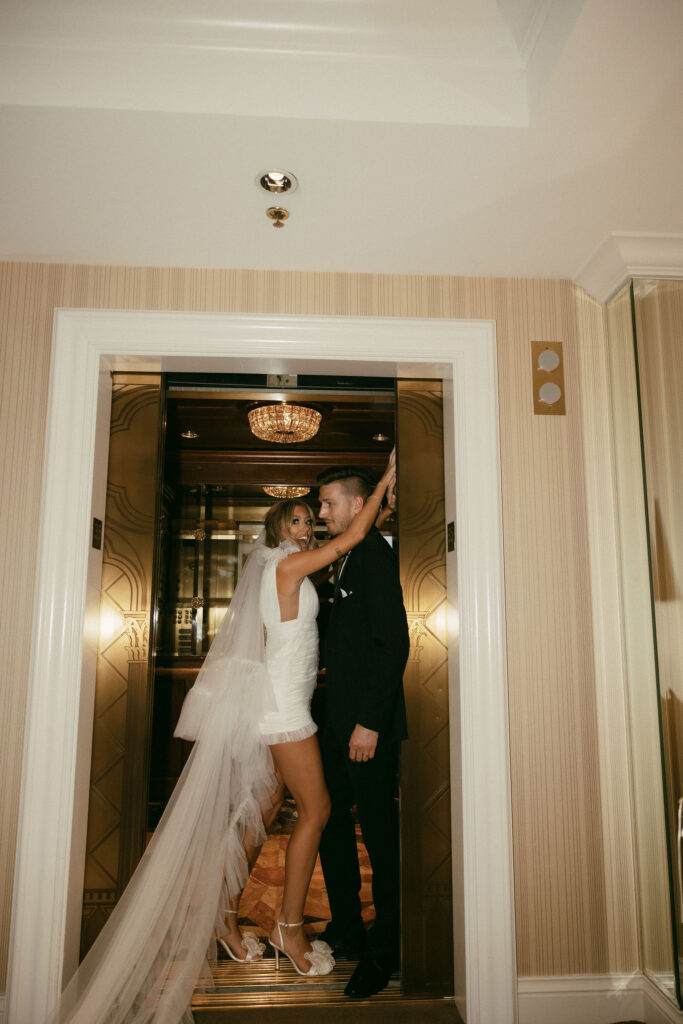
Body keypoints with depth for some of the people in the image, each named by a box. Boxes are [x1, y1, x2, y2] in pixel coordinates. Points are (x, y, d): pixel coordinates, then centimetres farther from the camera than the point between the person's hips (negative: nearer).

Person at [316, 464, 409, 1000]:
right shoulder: (350, 558, 15)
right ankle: (346, 931, 34)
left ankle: (385, 951, 21)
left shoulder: (375, 557, -15)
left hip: (369, 722, -10)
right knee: (330, 821, 18)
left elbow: (393, 644, -21)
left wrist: (370, 722, -21)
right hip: (341, 717, 10)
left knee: (379, 832, 4)